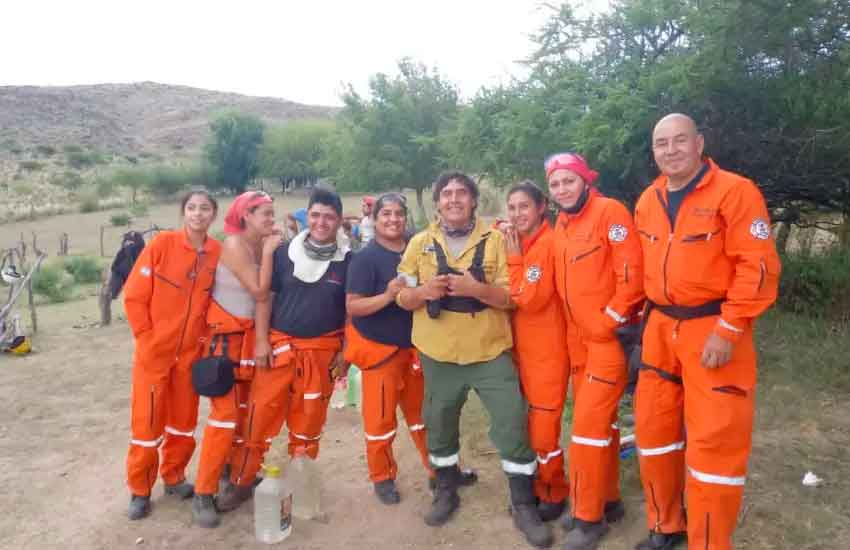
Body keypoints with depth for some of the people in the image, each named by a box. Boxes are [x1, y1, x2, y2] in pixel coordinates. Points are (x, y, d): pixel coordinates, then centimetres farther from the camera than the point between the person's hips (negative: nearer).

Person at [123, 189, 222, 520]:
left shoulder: (219, 253, -5)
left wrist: (207, 335, 1)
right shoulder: (161, 244, -13)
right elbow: (133, 296, -10)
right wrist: (146, 337, -9)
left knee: (184, 421, 14)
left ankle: (173, 477, 35)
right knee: (147, 422, 6)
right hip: (154, 351, -3)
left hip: (191, 353, 3)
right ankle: (140, 490, 24)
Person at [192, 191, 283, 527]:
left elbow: (268, 292, 4)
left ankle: (234, 471, 30)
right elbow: (259, 291, -22)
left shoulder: (263, 244, 2)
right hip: (227, 335, -7)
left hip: (252, 335, 7)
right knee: (226, 412, -8)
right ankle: (203, 494, 3)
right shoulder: (234, 244, -17)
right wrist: (268, 252, -17)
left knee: (246, 409, 13)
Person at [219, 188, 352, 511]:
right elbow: (265, 297, 3)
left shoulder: (348, 260, -1)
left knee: (308, 419, 10)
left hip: (323, 350, 0)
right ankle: (243, 481, 18)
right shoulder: (284, 252, 0)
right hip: (279, 344, 0)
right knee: (261, 413, 2)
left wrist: (345, 352, 1)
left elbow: (352, 311, 4)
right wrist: (261, 340, -4)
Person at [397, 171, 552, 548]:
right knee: (440, 426, 15)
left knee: (513, 426, -2)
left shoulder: (495, 240, -1)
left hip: (491, 352, -2)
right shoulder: (420, 243, 4)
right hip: (439, 354, 2)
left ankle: (524, 506, 16)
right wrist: (424, 292, -18)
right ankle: (446, 492, 38)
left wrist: (477, 288, -24)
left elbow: (511, 297, -5)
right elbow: (403, 298, 5)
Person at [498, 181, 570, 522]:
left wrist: (513, 254, -17)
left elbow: (529, 298, -21)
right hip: (520, 347, 8)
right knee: (523, 424, 16)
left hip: (547, 349, -8)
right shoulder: (515, 243, 9)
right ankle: (533, 488, 33)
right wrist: (509, 248, 0)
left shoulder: (549, 242, -16)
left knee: (543, 428, 0)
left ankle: (554, 493, 21)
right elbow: (507, 296, 9)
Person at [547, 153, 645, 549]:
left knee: (589, 424, -4)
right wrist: (573, 329, 10)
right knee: (600, 421, 17)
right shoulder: (561, 225, 10)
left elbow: (632, 273, -19)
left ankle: (589, 516, 11)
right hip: (578, 339, 8)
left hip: (609, 336, -7)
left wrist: (609, 320, -16)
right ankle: (608, 500, 31)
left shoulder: (609, 211, -13)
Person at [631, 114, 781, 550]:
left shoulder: (735, 191, -10)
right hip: (660, 329, 7)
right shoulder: (647, 201, 10)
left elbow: (758, 266, -15)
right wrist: (641, 316, 13)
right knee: (653, 428, 13)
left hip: (713, 329, -6)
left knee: (714, 442, -2)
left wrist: (727, 330, -18)